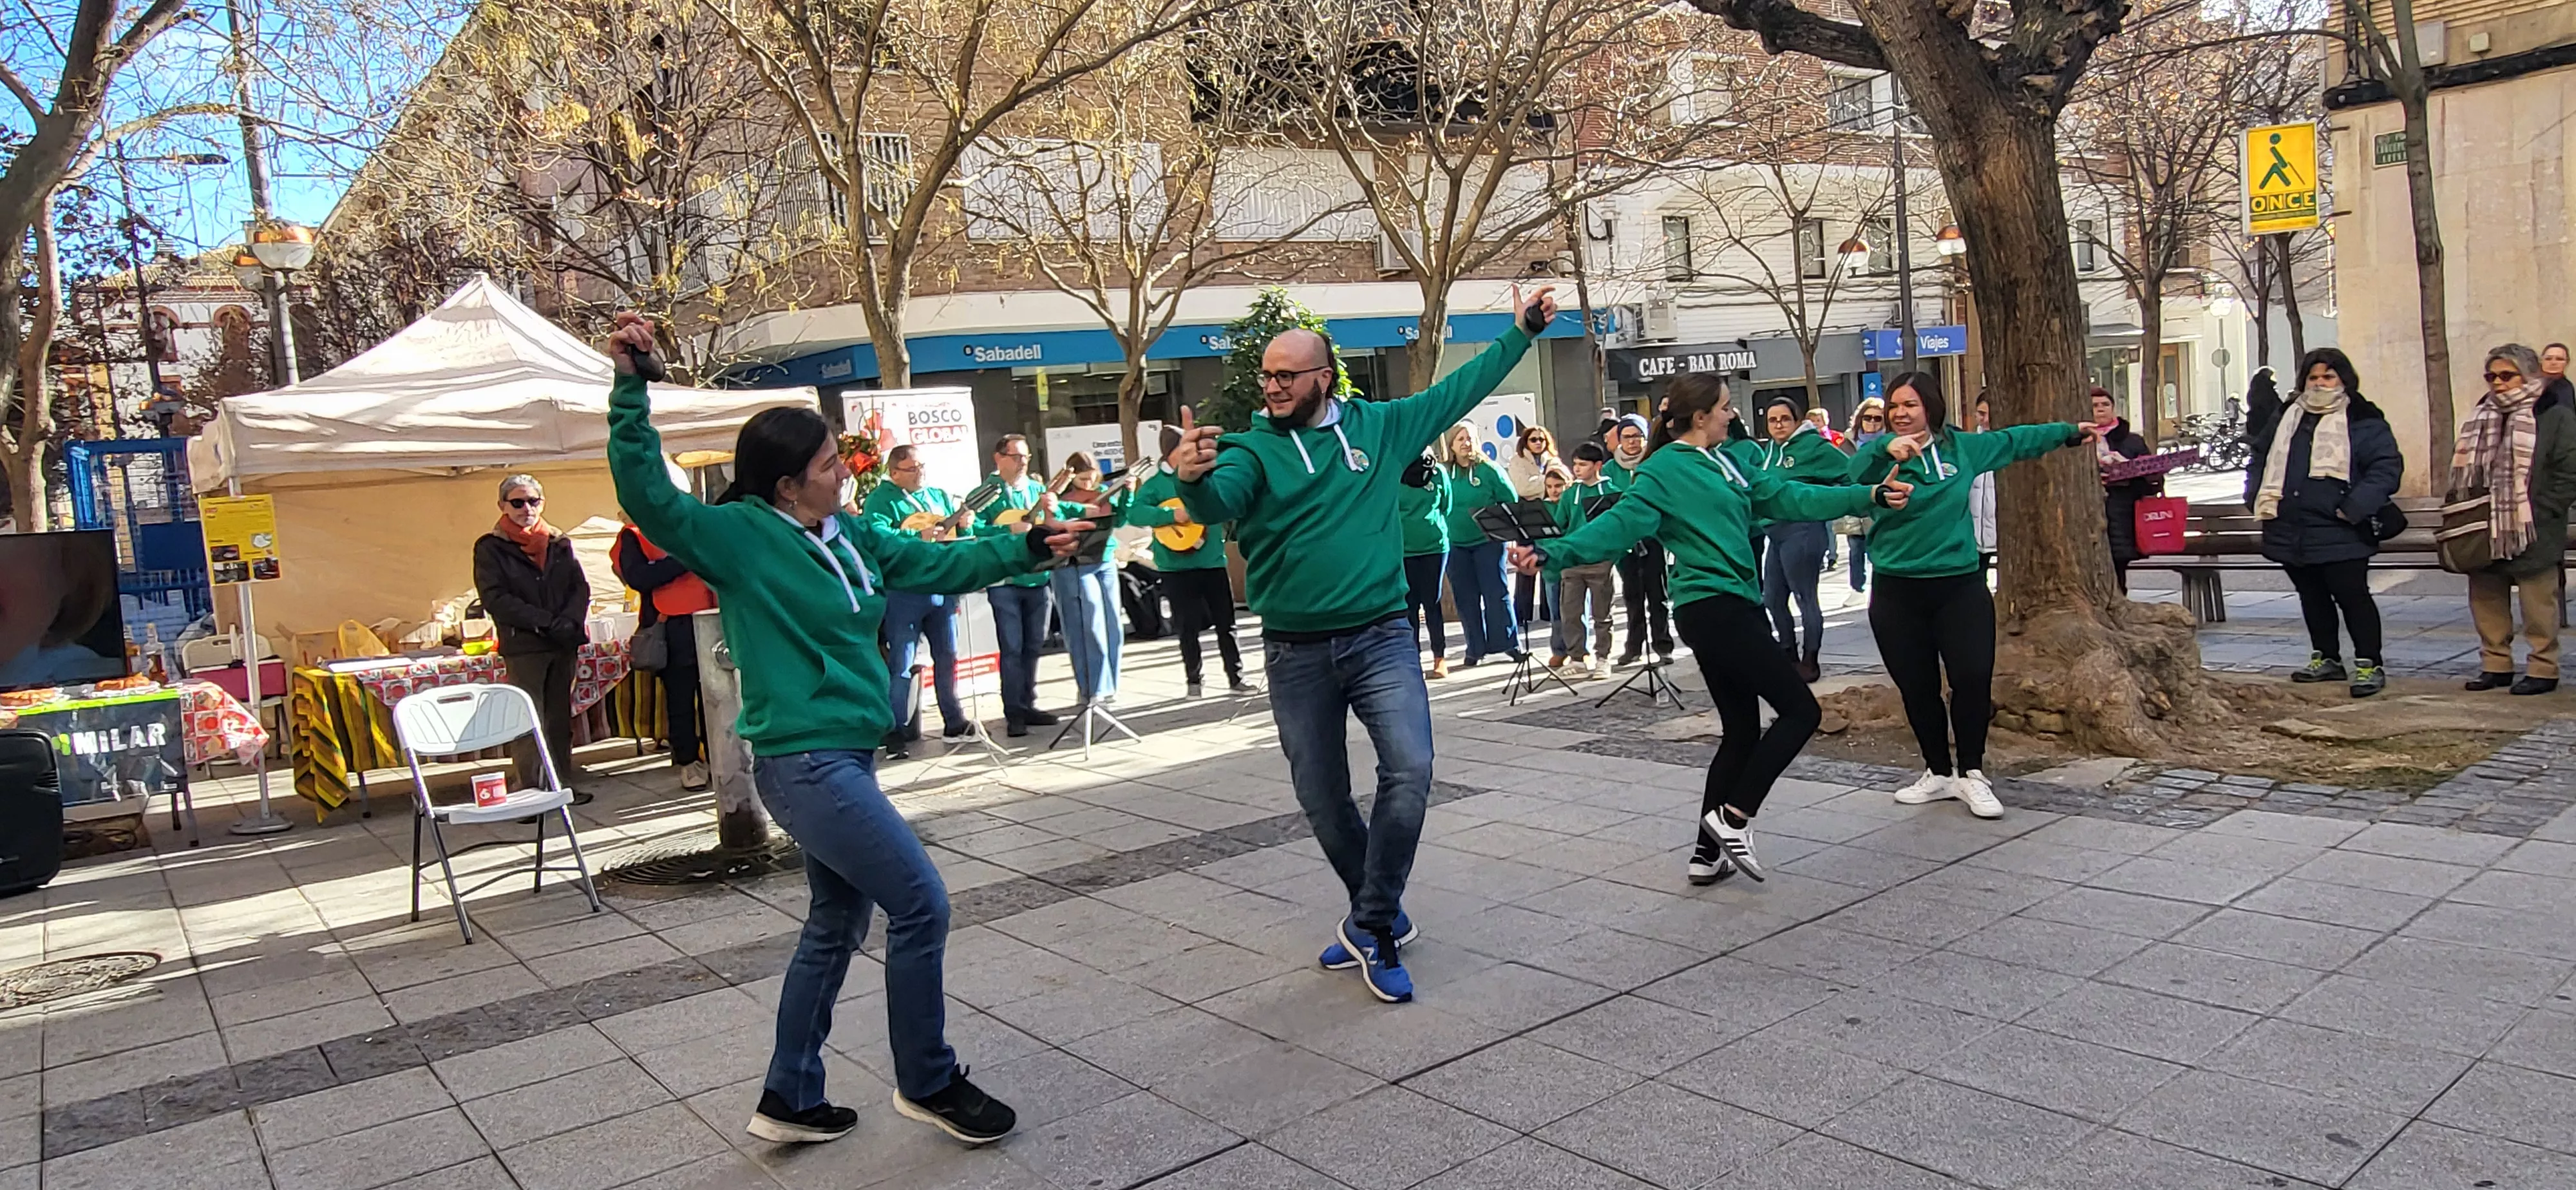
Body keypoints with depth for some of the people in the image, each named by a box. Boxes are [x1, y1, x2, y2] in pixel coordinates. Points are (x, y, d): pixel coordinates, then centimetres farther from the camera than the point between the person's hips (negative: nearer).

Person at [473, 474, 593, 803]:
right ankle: (531, 792, -6)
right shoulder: (491, 548, 0)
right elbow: (496, 599, -9)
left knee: (561, 719, 10)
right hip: (522, 646, -5)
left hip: (563, 644, 5)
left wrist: (571, 621, -11)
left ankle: (562, 785, 17)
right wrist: (547, 621, -16)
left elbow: (580, 586, 9)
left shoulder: (559, 543, 14)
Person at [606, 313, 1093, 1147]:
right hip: (806, 763, -9)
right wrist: (629, 387, -31)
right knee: (920, 905, -5)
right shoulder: (739, 536, -12)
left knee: (838, 924, 17)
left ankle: (789, 1101, 32)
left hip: (843, 759, 9)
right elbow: (648, 495, -24)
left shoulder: (850, 536, 8)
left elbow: (940, 566, 16)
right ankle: (928, 1084, 14)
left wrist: (1030, 548, 14)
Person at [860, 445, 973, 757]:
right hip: (904, 589, -6)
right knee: (900, 664, -3)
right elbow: (876, 535, -23)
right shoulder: (881, 500, -7)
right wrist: (918, 536, -30)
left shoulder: (938, 496, 14)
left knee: (947, 656, 14)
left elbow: (958, 526, 16)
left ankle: (954, 721, 25)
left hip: (941, 586, 6)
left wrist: (963, 523, -7)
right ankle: (895, 732, 1)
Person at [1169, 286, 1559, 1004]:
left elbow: (1458, 392, 16)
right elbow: (1218, 503, -22)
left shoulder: (1378, 426, 6)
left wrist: (1522, 332, 20)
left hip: (1380, 638, 0)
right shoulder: (1251, 448, -2)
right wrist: (1193, 479, -46)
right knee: (1322, 800, 9)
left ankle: (1370, 928, -4)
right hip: (1296, 653, 0)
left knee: (1410, 769, -19)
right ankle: (1382, 918, 32)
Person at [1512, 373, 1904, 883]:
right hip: (1712, 609, -9)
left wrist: (1868, 495, 17)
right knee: (1800, 710, -6)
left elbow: (1791, 497, 18)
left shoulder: (1727, 463, 15)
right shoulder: (1664, 470, -10)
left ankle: (1709, 855, 18)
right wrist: (1552, 552, -35)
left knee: (1742, 731, 12)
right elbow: (1619, 523, -21)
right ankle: (1735, 816, 1)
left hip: (1736, 607, 9)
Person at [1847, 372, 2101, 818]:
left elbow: (2014, 441, 23)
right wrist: (1885, 451, -42)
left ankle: (1971, 775, 10)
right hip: (1898, 593, -1)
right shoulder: (1883, 453, -3)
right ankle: (1939, 773, 26)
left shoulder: (1962, 447, 6)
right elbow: (1851, 478, -24)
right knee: (1917, 689, 8)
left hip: (1960, 587, 1)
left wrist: (2070, 432, 36)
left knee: (1974, 680, -8)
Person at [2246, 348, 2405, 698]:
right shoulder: (2287, 419, 13)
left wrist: (2355, 508, -19)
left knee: (2352, 596, -3)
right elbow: (2261, 459, 24)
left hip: (2339, 534, -6)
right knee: (2312, 598, 16)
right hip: (2290, 533, 6)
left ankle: (2369, 665, 6)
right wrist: (2258, 496, 9)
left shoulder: (2363, 421, -5)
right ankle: (2326, 658, 28)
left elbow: (2387, 466, -11)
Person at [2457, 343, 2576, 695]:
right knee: (2486, 602, 11)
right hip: (2485, 534, 6)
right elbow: (2464, 471, 15)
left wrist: (2536, 513, -15)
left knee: (2538, 606, 1)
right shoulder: (2481, 419, 13)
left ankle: (2543, 669, 11)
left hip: (2533, 534, -6)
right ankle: (2496, 664, 21)